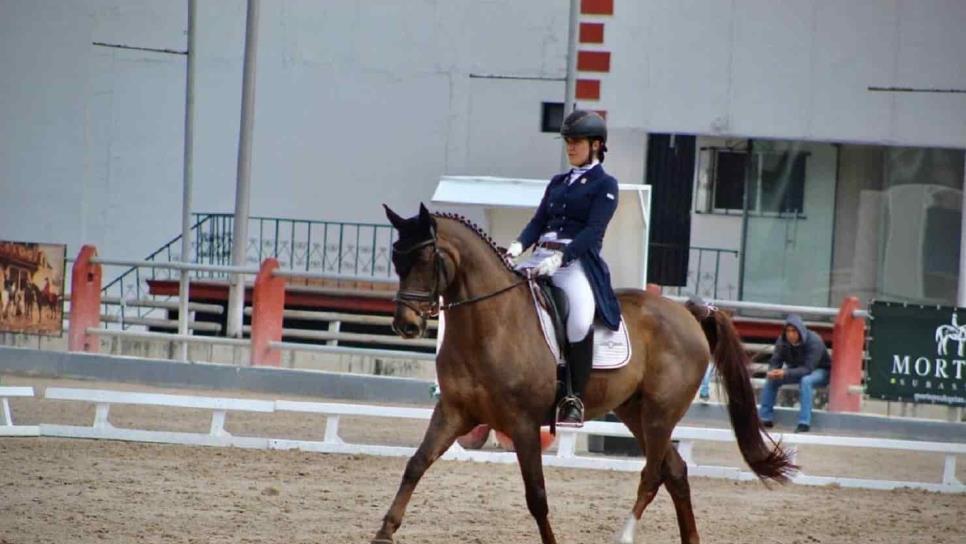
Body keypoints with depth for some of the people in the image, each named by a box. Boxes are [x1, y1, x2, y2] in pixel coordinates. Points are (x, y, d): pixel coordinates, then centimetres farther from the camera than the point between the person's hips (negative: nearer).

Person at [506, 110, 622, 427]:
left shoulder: (605, 185, 4)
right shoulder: (558, 183, 23)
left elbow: (593, 231, -9)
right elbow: (539, 222, 14)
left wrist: (560, 258, -22)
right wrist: (520, 244, -8)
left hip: (578, 261, -7)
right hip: (543, 257, 7)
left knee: (580, 317, -33)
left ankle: (575, 400, -26)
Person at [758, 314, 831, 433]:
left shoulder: (814, 341, -31)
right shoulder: (782, 341, -15)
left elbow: (808, 369, -37)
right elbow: (775, 362, -14)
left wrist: (785, 373, -51)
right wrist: (773, 371, -40)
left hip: (820, 371, -6)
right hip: (797, 371, 6)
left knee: (806, 381, -38)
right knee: (771, 379, -14)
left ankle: (804, 423, -37)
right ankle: (765, 418, -7)